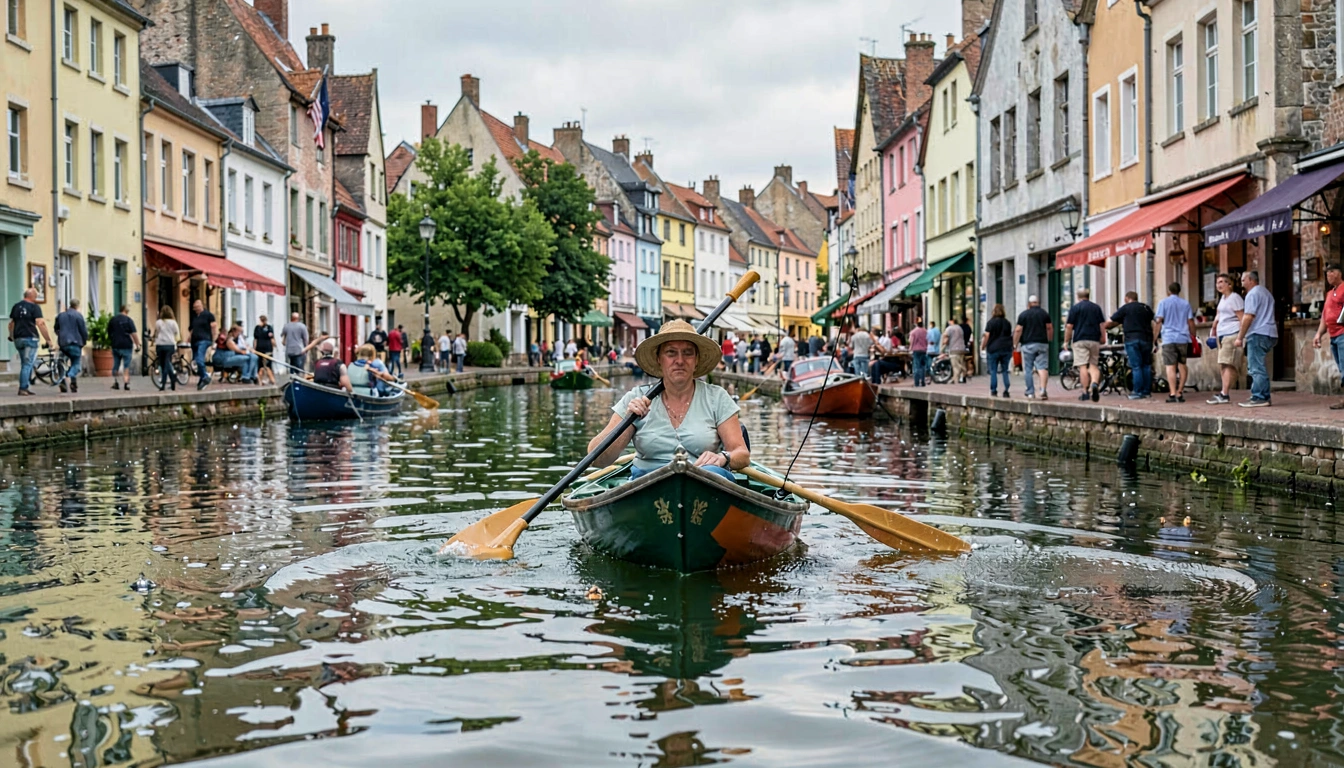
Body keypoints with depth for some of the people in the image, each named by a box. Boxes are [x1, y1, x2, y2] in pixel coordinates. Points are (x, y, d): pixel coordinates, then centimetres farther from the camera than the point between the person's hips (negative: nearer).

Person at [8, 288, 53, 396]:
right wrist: (48, 339, -15)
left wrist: (11, 336, 34)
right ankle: (23, 389, -11)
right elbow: (40, 323, -16)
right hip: (30, 338, -6)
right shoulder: (34, 307, -7)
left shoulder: (16, 306, 13)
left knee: (25, 364, 15)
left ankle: (24, 388, 13)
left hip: (18, 339, 6)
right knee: (27, 365, -6)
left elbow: (11, 323, 19)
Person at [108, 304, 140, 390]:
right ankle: (126, 382, -5)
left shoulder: (112, 320, 9)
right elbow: (134, 334, -10)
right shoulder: (128, 320, -6)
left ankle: (114, 382, 11)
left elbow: (109, 334, 17)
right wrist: (138, 345, -4)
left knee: (115, 365, 11)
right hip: (126, 345, -4)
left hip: (115, 345, 4)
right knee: (126, 365, 2)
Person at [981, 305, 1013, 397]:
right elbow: (1010, 336, 14)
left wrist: (982, 346, 6)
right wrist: (1012, 347, 26)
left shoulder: (991, 323, -4)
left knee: (993, 371, 2)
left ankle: (993, 391, -1)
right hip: (1006, 349, 3)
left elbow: (987, 336, -6)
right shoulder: (1007, 323, 8)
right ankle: (1006, 391, -1)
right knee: (1005, 371, 7)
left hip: (993, 349, -3)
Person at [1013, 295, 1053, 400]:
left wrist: (1015, 344, 3)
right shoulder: (1044, 313, 6)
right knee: (1042, 367, -3)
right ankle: (1043, 389, -21)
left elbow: (1018, 330, -4)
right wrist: (1049, 340, 24)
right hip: (1042, 344, 1)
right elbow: (1050, 328, 9)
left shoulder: (1023, 315, -1)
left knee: (1028, 370, 4)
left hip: (1028, 344, -1)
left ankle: (1030, 393, 4)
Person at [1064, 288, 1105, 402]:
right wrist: (1102, 339, 18)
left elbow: (1069, 326, -4)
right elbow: (1102, 325, 10)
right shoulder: (1096, 307, 12)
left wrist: (1066, 341, 3)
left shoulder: (1075, 307, 0)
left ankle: (1085, 392, -7)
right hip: (1094, 340, 4)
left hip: (1080, 340, -4)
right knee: (1093, 365, 9)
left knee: (1083, 366, -5)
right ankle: (1094, 383, -18)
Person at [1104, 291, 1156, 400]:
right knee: (1146, 365, 9)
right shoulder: (1146, 308, 15)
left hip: (1132, 339, -4)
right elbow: (1152, 322, 26)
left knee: (1136, 367, -4)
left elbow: (1110, 322, 3)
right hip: (1147, 338, 4)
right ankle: (1147, 391, 11)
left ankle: (1138, 392, -5)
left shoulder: (1125, 308, 1)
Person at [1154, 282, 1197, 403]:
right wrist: (1193, 337, 19)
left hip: (1169, 339, -3)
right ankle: (1180, 392, 11)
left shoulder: (1163, 303, 2)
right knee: (1182, 366, 13)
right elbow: (1191, 322, 10)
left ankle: (1173, 394, -14)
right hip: (1183, 338, 3)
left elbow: (1159, 321, -4)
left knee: (1170, 366, -7)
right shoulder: (1185, 304, 12)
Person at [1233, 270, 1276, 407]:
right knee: (1260, 368, 13)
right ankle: (1264, 397, 12)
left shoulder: (1253, 294, -8)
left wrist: (1240, 337, -13)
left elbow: (1248, 317, -15)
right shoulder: (1265, 293, 24)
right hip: (1270, 334, 10)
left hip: (1258, 334, -10)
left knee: (1256, 368, -10)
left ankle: (1258, 398, -13)